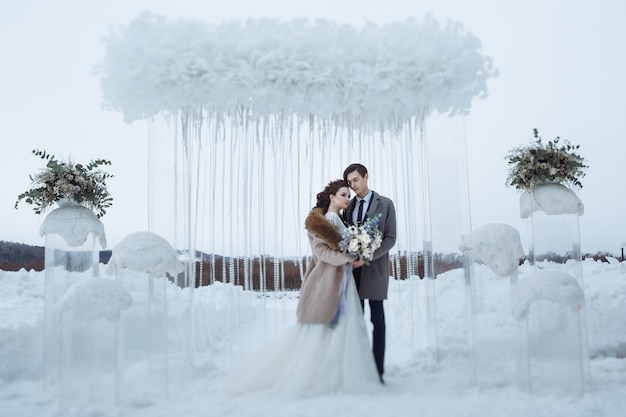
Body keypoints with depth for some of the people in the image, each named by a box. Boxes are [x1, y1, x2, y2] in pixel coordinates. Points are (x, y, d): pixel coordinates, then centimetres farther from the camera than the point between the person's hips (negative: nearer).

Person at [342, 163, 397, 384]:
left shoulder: (385, 204, 2)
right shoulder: (348, 206, 12)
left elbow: (390, 238, -5)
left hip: (374, 268, -4)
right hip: (353, 269, 4)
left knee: (377, 320, 1)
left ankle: (378, 371, 5)